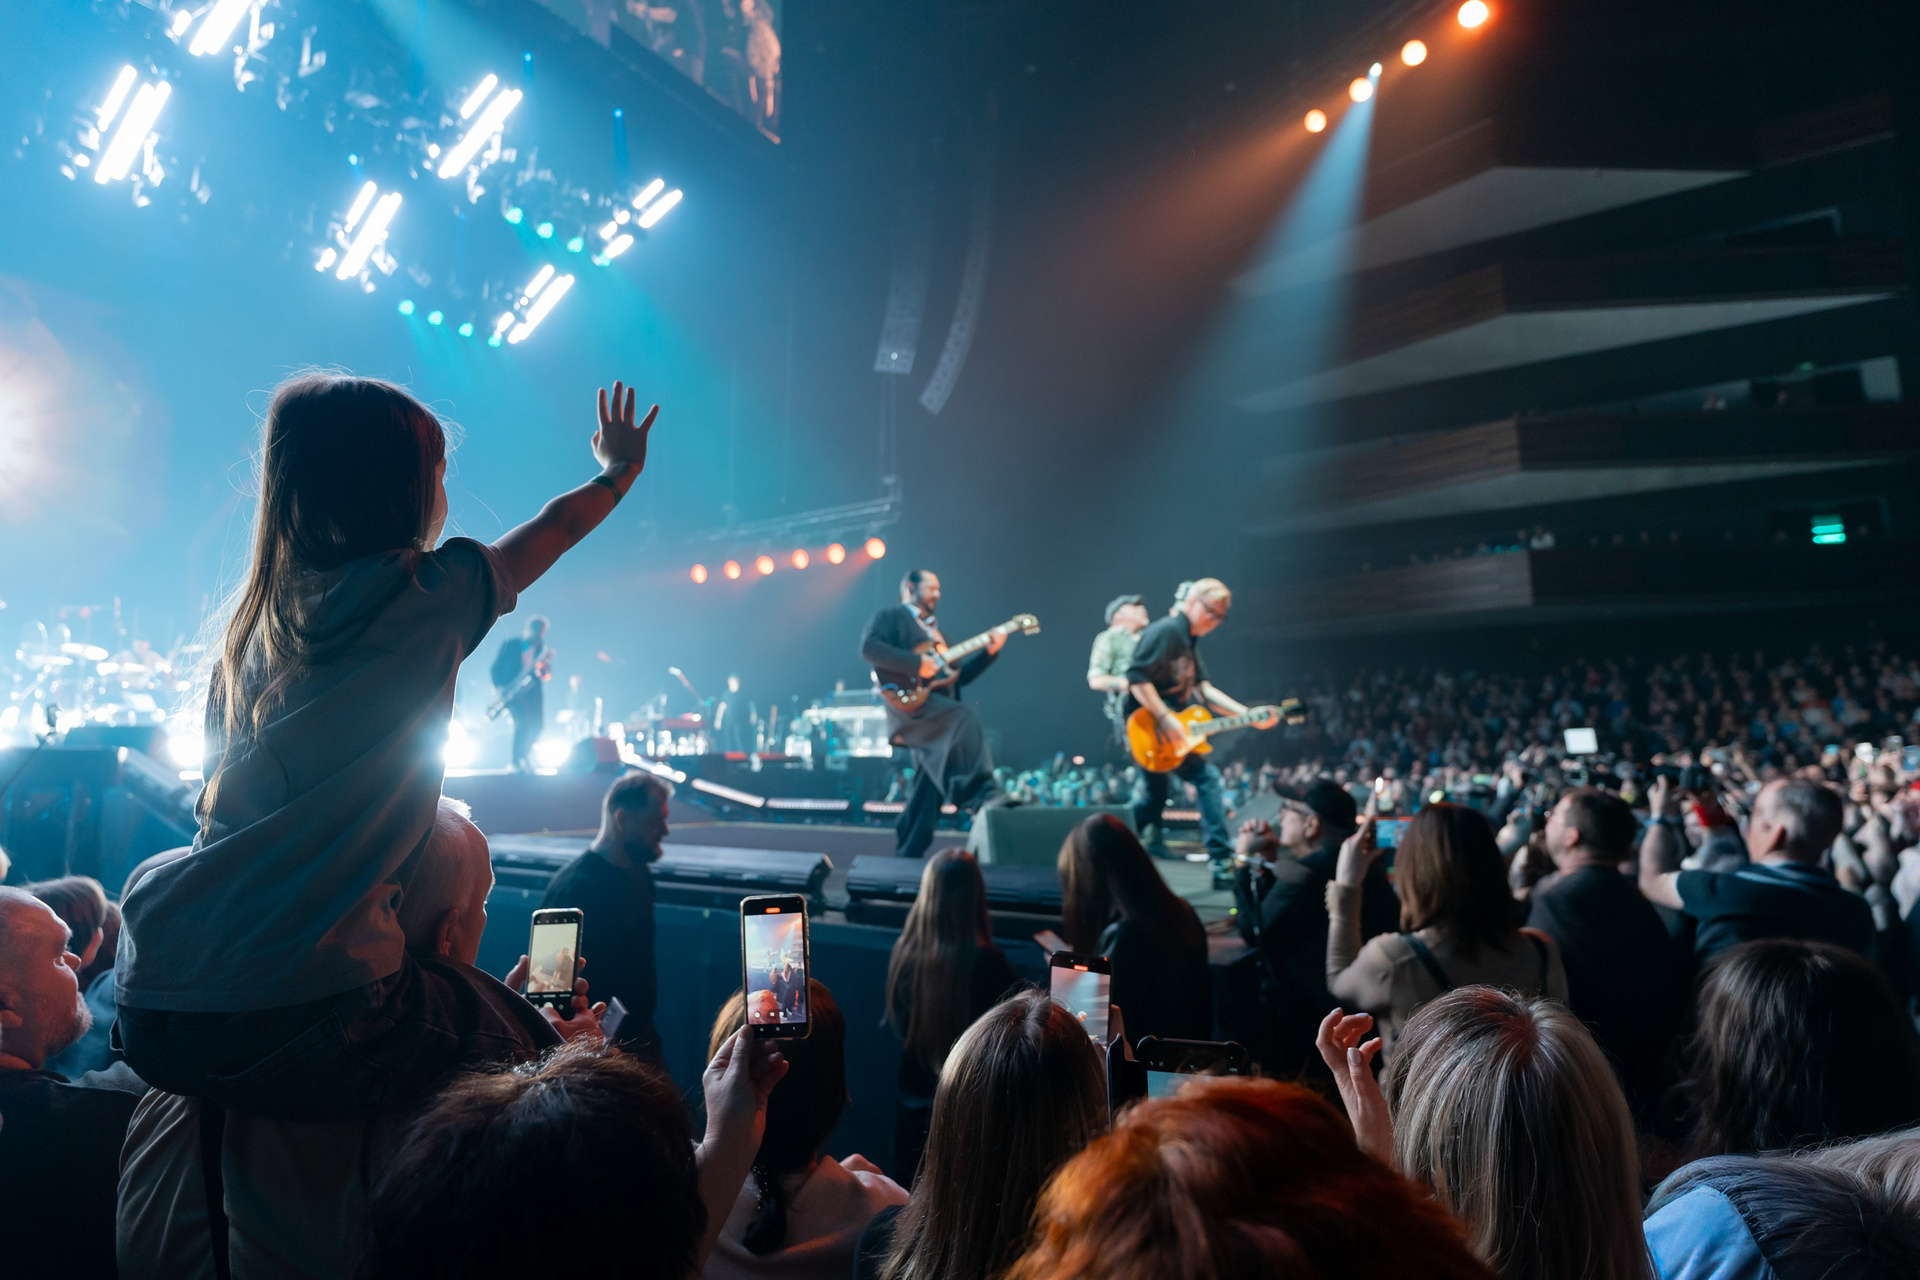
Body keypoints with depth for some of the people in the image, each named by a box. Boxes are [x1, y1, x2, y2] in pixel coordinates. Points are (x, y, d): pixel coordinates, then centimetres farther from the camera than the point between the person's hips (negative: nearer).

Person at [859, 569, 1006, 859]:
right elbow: (868, 647, -13)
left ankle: (906, 858, 8)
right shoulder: (890, 617, 8)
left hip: (939, 719, 8)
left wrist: (989, 652, 11)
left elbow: (960, 675, 24)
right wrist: (916, 664, -19)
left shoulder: (936, 632, 31)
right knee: (964, 716, -33)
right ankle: (984, 794, -40)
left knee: (927, 796, 3)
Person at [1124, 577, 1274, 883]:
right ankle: (1222, 862, -12)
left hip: (1164, 730, 11)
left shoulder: (1188, 640, 18)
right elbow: (1136, 676, -23)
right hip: (1145, 727, -11)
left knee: (1158, 790, 21)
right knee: (1207, 777, -14)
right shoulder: (1166, 630, -14)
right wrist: (1164, 718, -28)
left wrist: (1249, 715, 7)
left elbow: (1203, 689, 16)